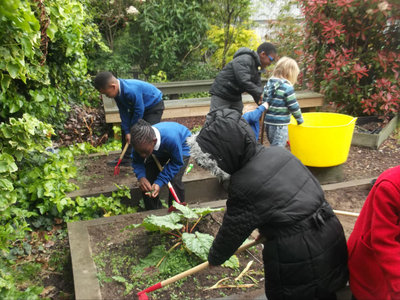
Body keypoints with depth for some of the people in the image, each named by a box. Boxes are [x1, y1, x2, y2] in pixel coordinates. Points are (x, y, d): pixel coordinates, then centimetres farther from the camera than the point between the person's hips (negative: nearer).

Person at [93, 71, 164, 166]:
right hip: (138, 106, 9)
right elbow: (123, 112, -7)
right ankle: (126, 158, 18)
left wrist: (131, 130, -16)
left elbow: (139, 111, -30)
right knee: (125, 128, 10)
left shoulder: (131, 91, -39)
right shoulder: (118, 92, -12)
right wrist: (127, 131, -10)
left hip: (154, 106, -9)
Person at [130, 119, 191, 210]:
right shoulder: (141, 142, -32)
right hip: (160, 150, 5)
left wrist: (160, 182, -36)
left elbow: (177, 162, -30)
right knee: (147, 177, -8)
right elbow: (137, 162, -14)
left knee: (175, 180, -23)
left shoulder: (171, 138, -46)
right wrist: (141, 177, -36)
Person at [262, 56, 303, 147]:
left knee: (273, 146, 20)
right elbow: (293, 106, -11)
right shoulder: (287, 87, -14)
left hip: (268, 122, 7)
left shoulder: (268, 84, 7)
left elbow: (264, 101, 13)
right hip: (280, 124, -7)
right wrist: (300, 119, 4)